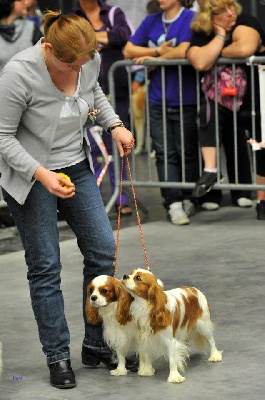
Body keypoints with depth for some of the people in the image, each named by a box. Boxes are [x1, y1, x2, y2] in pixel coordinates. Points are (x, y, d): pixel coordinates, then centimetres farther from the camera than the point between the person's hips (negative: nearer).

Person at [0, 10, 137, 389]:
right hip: (31, 175, -6)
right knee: (45, 268, -1)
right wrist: (42, 175, -28)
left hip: (77, 168, 6)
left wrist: (115, 125, 1)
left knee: (103, 251, 4)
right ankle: (58, 357, 11)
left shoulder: (90, 59, -10)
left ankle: (96, 345, 17)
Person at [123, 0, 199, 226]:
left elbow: (182, 52, -19)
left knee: (187, 152, 4)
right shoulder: (151, 21, 13)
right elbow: (129, 50, 12)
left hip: (185, 102, -4)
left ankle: (188, 199, 16)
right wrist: (159, 51, -3)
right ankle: (173, 203, -4)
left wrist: (151, 57, -4)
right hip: (158, 101, 4)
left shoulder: (190, 19, -6)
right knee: (165, 154, -3)